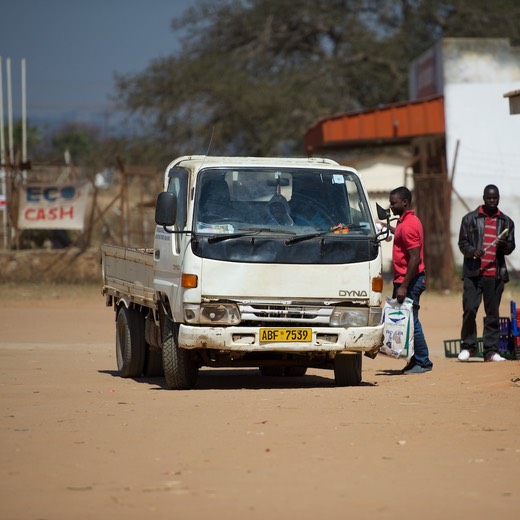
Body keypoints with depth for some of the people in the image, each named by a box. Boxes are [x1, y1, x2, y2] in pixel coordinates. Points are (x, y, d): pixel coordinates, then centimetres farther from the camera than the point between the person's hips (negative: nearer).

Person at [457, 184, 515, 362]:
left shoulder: (506, 222, 14)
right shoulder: (470, 219, 7)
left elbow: (510, 248, 14)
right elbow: (462, 243, 5)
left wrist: (503, 245, -9)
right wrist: (473, 251, -15)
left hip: (495, 274, 2)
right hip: (473, 272, -2)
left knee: (493, 313, 2)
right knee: (470, 309, -8)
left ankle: (491, 351, 5)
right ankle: (467, 346, 5)